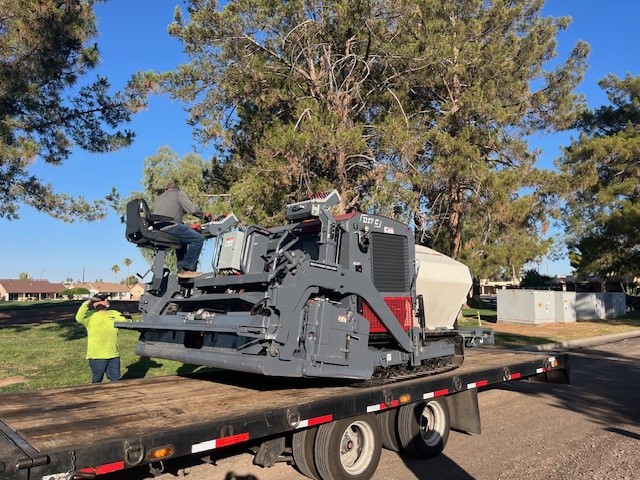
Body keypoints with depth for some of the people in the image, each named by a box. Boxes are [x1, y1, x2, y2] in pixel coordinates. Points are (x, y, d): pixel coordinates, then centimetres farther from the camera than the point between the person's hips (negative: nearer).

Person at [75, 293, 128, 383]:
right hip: (97, 356, -4)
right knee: (97, 381, 11)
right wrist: (87, 303, -27)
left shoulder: (114, 313, 8)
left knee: (116, 380, 12)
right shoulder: (90, 315, -5)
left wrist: (127, 319, -15)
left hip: (114, 355, 4)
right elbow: (79, 318, -23)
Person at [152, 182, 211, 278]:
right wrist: (204, 216, 18)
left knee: (182, 242, 30)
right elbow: (192, 209, -1)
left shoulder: (159, 197, 35)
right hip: (167, 225, -8)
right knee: (198, 238, -8)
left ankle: (181, 269, 17)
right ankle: (187, 269, -13)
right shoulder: (179, 193, 15)